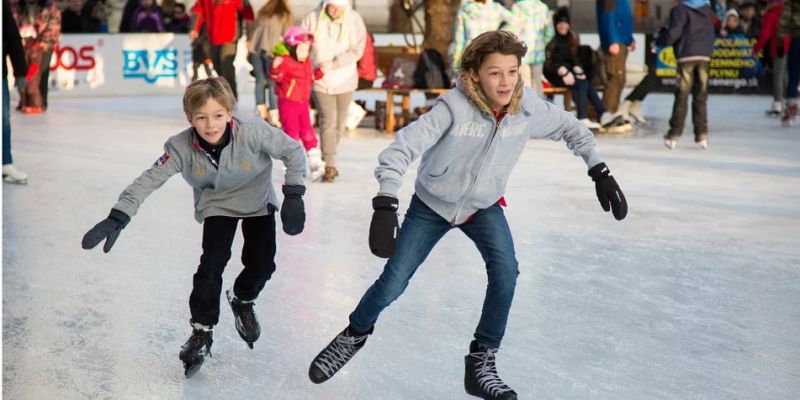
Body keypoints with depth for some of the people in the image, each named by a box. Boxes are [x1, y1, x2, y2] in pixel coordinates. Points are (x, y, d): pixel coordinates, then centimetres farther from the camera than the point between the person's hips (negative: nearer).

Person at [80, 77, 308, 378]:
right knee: (212, 263, -14)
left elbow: (293, 151, -23)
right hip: (216, 205, 0)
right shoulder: (181, 148, -29)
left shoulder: (253, 133, -34)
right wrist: (117, 218, -38)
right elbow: (149, 180, -29)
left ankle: (242, 300, 28)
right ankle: (202, 331, 3)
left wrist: (293, 196, -27)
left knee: (261, 264, -6)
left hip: (258, 202, 0)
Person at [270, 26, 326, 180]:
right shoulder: (285, 62, -17)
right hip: (288, 103, -7)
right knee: (291, 132, -1)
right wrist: (275, 67, -43)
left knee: (307, 131, 8)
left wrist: (319, 73, 10)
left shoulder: (307, 63, 8)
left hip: (303, 103, 7)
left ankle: (315, 162, 11)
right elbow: (275, 77, -26)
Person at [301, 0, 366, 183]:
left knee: (340, 124, 11)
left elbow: (357, 50, -11)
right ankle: (330, 166, -8)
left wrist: (333, 63, -20)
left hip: (345, 80, 2)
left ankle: (327, 157, 33)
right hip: (320, 80, -2)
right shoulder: (312, 19, -8)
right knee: (328, 121, -12)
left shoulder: (354, 19, -8)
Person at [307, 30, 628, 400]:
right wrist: (385, 206, -50)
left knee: (505, 271, -21)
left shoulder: (528, 107, -20)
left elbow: (571, 128, 0)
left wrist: (600, 172, -4)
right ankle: (355, 334, 32)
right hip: (431, 205, -2)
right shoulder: (454, 107, -33)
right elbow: (402, 148, -39)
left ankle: (481, 363, -4)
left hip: (483, 206, 3)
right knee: (392, 283, 0)